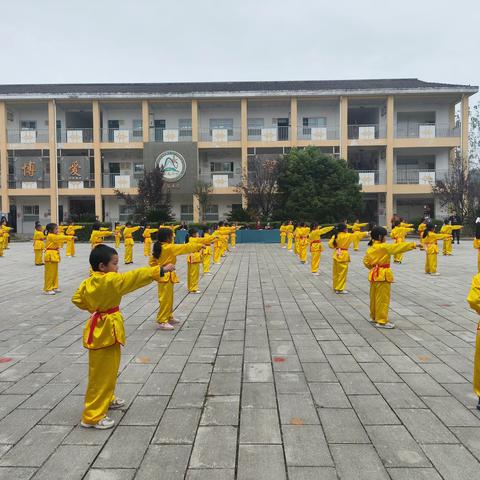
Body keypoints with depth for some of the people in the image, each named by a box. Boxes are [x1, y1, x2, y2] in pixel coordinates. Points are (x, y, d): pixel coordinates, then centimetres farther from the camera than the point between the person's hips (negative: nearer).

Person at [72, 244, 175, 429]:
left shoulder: (89, 282, 3)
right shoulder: (111, 280, -23)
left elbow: (77, 299, 14)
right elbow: (135, 276, -23)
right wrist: (161, 270, -20)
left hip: (100, 328, 9)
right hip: (106, 331, -9)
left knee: (109, 370, 25)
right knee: (101, 374, 0)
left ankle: (106, 400, 43)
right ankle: (92, 416, 10)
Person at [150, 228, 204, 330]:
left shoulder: (158, 247, 7)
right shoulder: (169, 248, -19)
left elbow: (152, 261, 13)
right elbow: (185, 247, -15)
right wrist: (198, 246, -6)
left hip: (163, 275, 9)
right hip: (166, 277, -9)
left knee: (169, 298, 19)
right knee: (165, 299, -4)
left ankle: (169, 317, 31)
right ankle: (162, 322, 1)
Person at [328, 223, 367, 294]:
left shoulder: (335, 236, 2)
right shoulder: (347, 236, -12)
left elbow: (330, 244, 1)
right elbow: (356, 234, -4)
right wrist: (366, 233, 7)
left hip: (336, 255, 7)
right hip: (343, 256, -7)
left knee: (336, 273, 14)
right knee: (342, 273, 0)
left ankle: (335, 287, 24)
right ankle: (340, 289, 2)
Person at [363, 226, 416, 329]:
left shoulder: (370, 248, 7)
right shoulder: (384, 247, -16)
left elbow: (366, 262, 12)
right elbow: (398, 247, -18)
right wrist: (413, 244, -14)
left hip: (374, 274, 8)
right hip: (383, 275, -8)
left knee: (374, 297, 18)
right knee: (383, 299, -3)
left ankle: (374, 317, 32)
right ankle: (382, 321, 0)